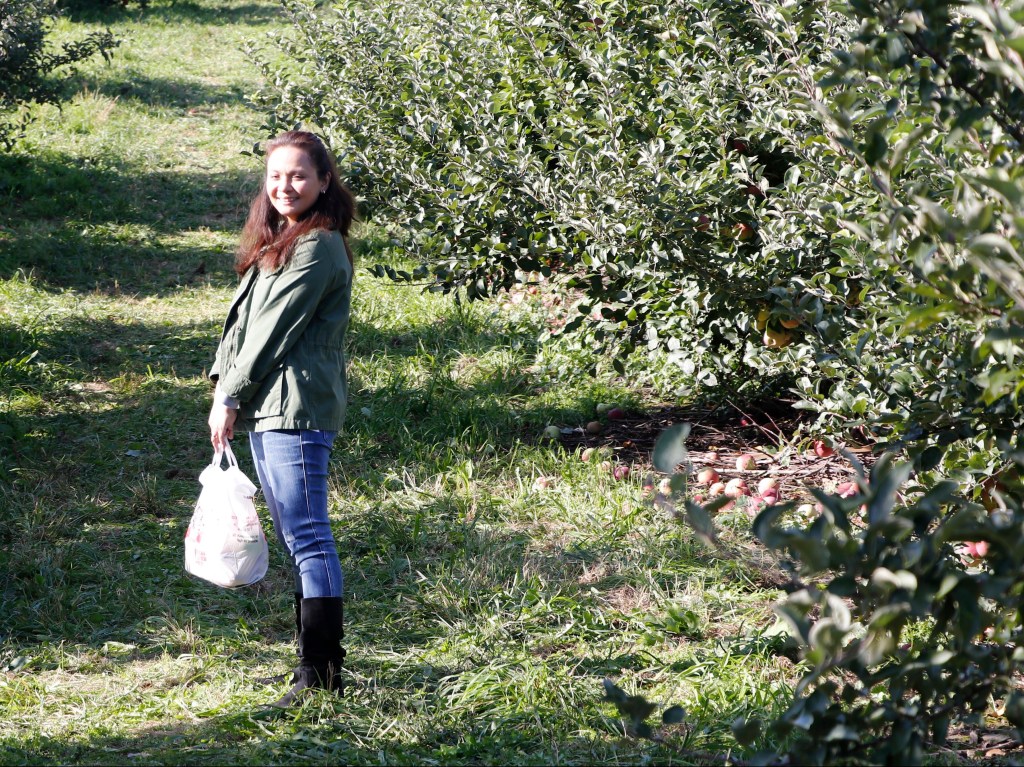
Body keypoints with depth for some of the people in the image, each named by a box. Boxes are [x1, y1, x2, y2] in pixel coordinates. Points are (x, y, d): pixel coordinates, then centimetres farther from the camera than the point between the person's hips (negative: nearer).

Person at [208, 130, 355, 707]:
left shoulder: (318, 247, -11)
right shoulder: (276, 243, 20)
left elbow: (275, 329, -14)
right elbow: (242, 319, 17)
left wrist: (231, 398, -10)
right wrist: (224, 383, 4)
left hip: (298, 408, -10)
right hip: (265, 410, 10)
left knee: (307, 536, -11)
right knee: (296, 538, 12)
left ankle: (323, 672, -11)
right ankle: (315, 660, 17)